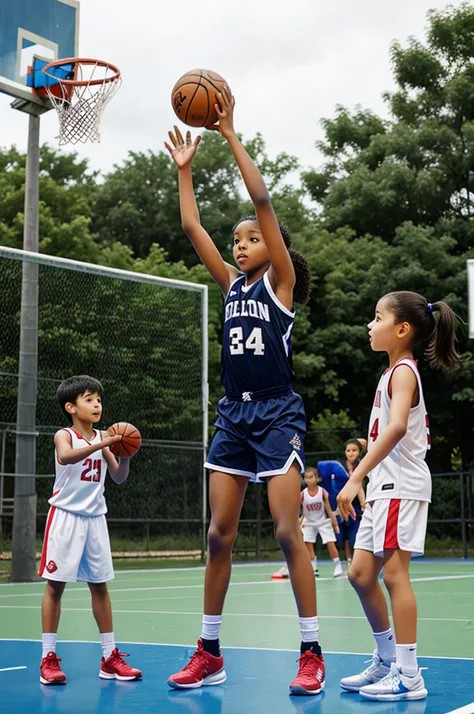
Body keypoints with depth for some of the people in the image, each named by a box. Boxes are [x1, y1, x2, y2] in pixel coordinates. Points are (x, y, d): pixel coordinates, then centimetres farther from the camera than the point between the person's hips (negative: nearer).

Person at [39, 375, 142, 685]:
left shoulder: (102, 438, 7)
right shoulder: (65, 435, -8)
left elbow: (119, 477, 4)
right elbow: (65, 456, -32)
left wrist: (125, 455, -15)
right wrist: (101, 444, -43)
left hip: (94, 518, 5)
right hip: (66, 516, -5)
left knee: (100, 585, 7)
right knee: (55, 584, -3)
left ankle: (110, 656, 13)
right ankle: (49, 657, 3)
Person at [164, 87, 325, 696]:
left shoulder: (280, 280, -1)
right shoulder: (231, 284, 14)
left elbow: (263, 199, -10)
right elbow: (191, 227, 11)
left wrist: (231, 135, -10)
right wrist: (184, 167, 10)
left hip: (278, 414, -6)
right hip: (234, 414, 6)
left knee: (287, 532, -10)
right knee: (219, 534, 5)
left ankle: (312, 655, -1)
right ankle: (209, 653, 12)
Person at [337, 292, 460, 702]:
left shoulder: (403, 372, -12)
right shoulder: (396, 372, 17)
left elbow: (397, 426, -29)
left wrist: (356, 478, -33)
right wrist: (366, 481, 22)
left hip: (402, 486, -9)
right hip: (385, 487, 9)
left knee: (394, 574, -8)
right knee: (361, 574, 11)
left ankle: (409, 677, -2)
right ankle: (387, 660, 23)